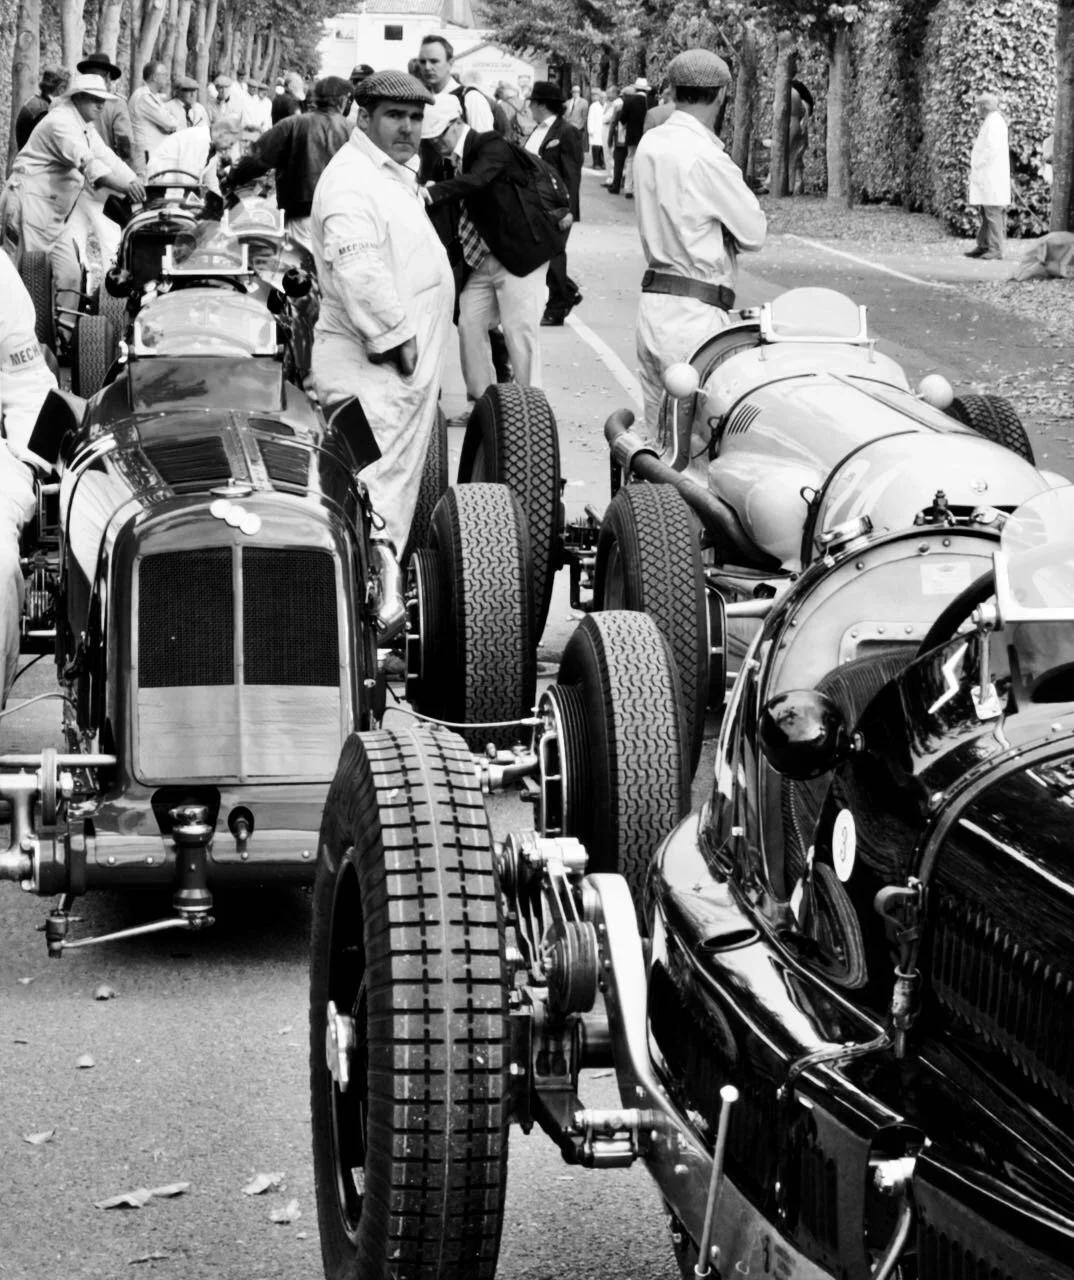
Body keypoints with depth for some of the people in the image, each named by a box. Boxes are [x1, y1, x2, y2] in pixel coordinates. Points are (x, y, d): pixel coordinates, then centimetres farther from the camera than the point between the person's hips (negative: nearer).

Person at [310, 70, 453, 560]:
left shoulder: (394, 176, 19)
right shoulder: (352, 179, -16)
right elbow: (358, 271, -28)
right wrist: (396, 336, -24)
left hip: (403, 370, 11)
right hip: (372, 371, -11)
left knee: (397, 487, 15)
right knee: (378, 498, -11)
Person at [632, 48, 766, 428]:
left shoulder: (650, 144, 8)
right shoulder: (707, 158, -15)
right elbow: (753, 234, -5)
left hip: (652, 306, 8)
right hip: (694, 313, -8)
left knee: (658, 433, 12)